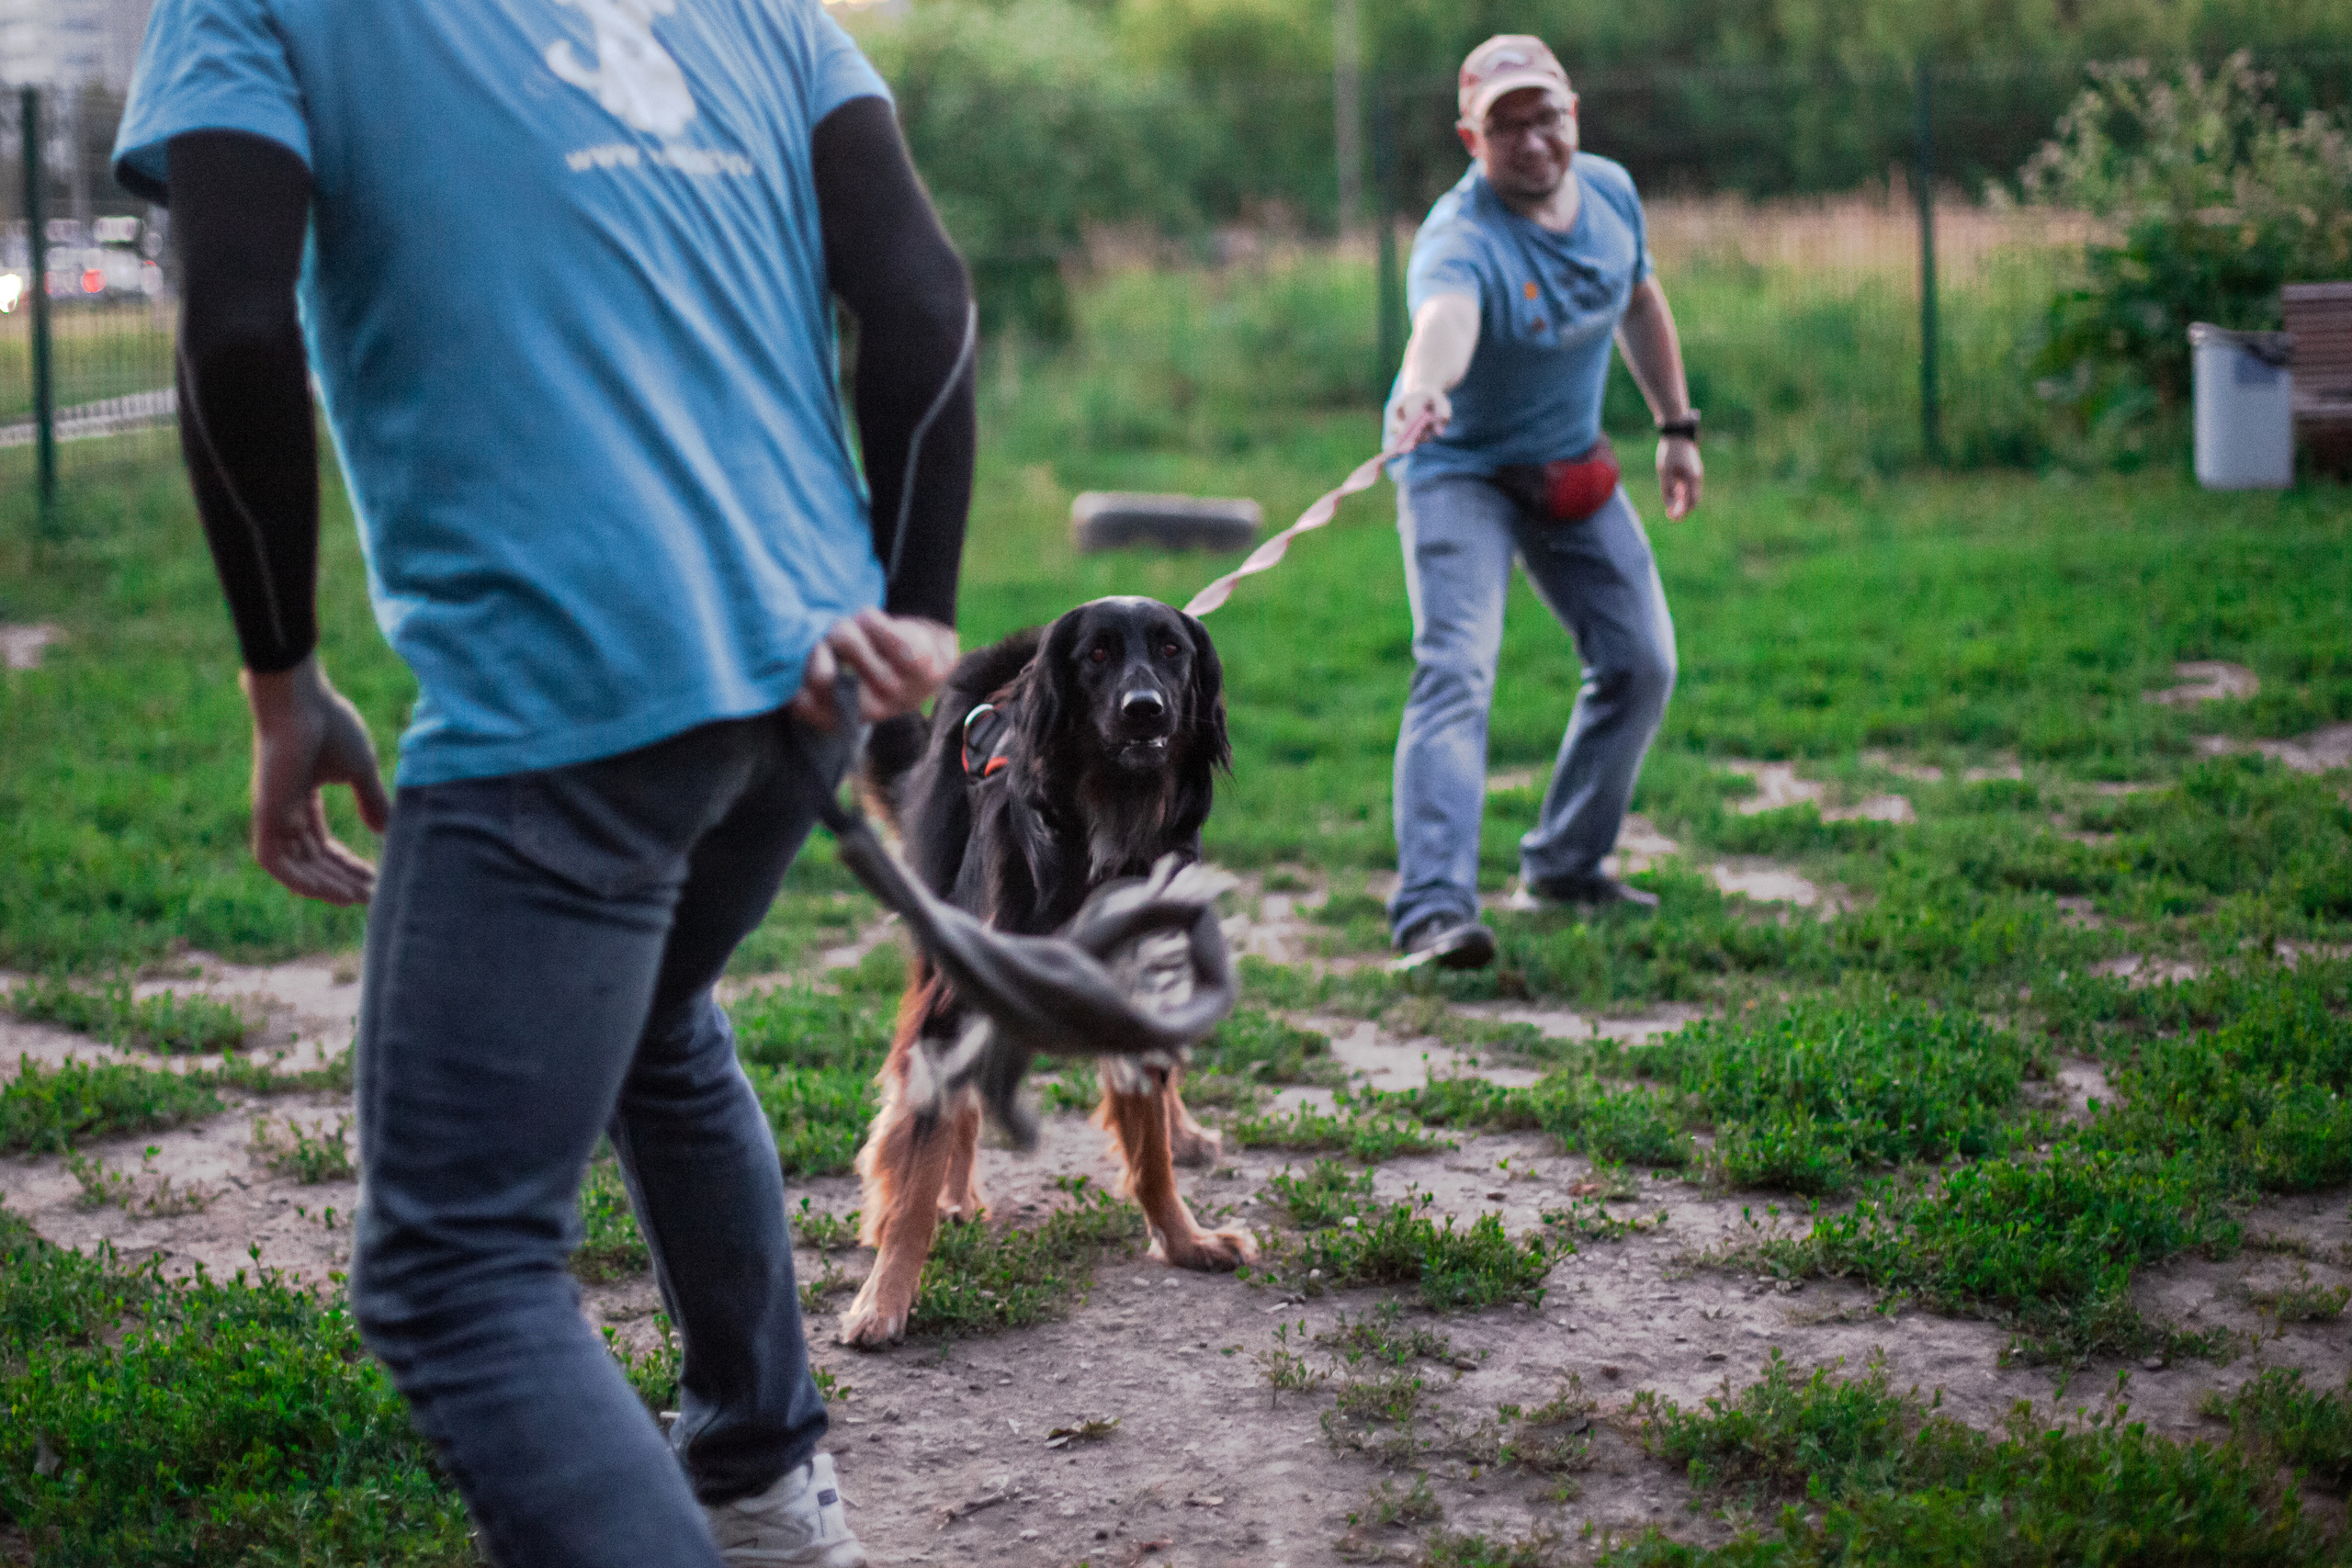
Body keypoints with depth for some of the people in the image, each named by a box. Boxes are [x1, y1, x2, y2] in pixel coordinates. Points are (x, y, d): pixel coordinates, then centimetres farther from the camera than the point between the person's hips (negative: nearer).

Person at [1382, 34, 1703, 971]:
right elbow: (1444, 316, -56)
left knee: (1641, 663, 9)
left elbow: (1640, 301, 12)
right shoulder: (1459, 240, -31)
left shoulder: (1609, 191, -9)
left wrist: (1676, 426, 13)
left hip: (1574, 467, 7)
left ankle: (1564, 866, 26)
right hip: (1459, 468, -7)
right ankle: (1433, 907, -31)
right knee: (1456, 669, -24)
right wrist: (1423, 387, -78)